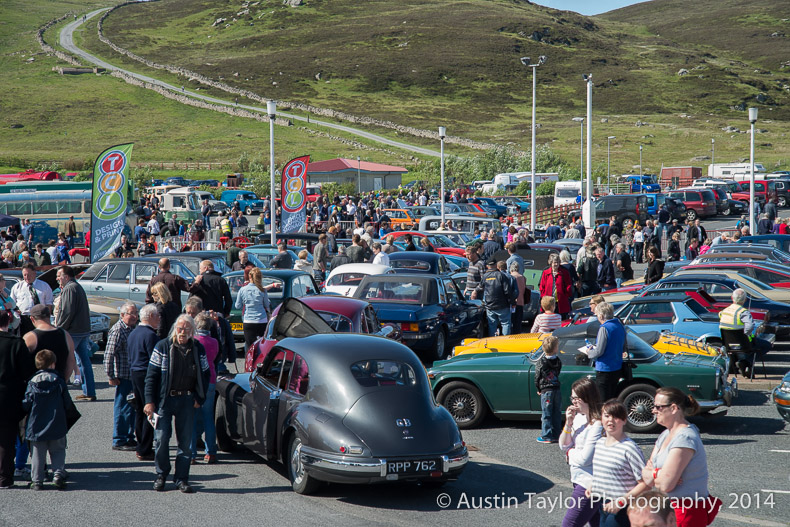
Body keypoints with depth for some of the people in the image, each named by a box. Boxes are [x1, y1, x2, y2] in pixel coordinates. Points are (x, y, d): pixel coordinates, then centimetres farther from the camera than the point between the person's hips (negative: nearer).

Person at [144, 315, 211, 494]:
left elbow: (205, 375, 12)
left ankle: (182, 479, 11)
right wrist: (150, 401, -8)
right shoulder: (163, 347, -3)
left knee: (185, 441, 3)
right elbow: (151, 375, -3)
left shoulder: (198, 349, 4)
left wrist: (199, 398, 2)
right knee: (162, 439, -1)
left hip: (187, 400, 2)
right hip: (164, 399, -2)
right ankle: (161, 475, 17)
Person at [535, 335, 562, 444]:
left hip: (546, 391, -4)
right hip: (557, 390, 4)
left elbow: (537, 377, -3)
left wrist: (539, 389, 16)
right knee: (557, 413, 11)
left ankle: (547, 436, 2)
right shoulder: (558, 361, 2)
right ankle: (556, 435, 15)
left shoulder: (541, 362, -10)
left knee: (546, 414, 2)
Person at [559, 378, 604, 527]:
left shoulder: (597, 424, -20)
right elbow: (564, 446, 11)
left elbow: (585, 458, -20)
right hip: (578, 479, 9)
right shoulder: (578, 417, 6)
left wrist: (569, 452, -1)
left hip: (588, 484, -9)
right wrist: (568, 424, -4)